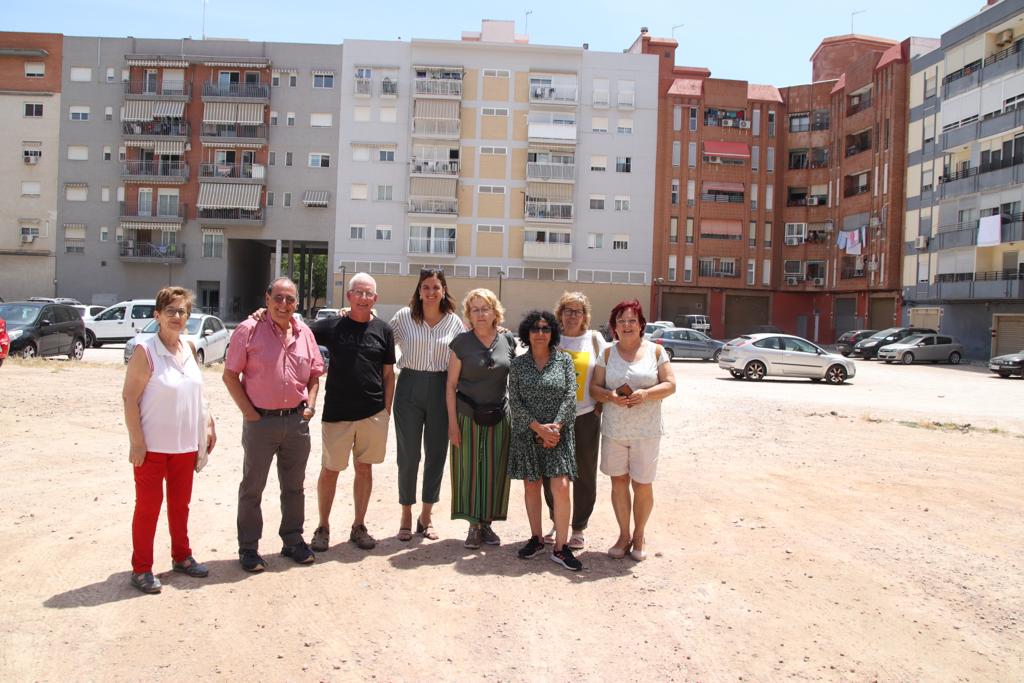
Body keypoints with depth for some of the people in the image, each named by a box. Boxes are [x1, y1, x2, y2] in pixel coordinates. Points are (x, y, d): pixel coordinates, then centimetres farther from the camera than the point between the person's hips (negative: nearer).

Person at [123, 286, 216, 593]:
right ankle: (141, 569, 17)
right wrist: (136, 442, -18)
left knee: (180, 504, 17)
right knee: (148, 506, 4)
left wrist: (207, 423, 11)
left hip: (185, 444, 6)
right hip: (153, 445, -6)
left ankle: (181, 556, 31)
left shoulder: (188, 349, 6)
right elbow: (130, 398, -15)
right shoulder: (145, 351, -13)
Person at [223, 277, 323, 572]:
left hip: (297, 420, 4)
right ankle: (248, 548, 18)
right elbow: (230, 375, -7)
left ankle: (293, 541, 28)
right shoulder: (249, 330, -7)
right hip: (260, 421, -4)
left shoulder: (304, 333, 7)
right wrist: (249, 412, -11)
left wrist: (310, 405, 2)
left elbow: (315, 374, 16)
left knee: (294, 486, 14)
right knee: (252, 487, 7)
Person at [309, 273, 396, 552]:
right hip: (336, 413, -1)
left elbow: (388, 374, 7)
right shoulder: (332, 326, 0)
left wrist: (387, 411, 4)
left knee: (364, 469, 11)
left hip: (373, 413, 1)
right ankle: (323, 527, 23)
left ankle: (359, 526, 25)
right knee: (330, 470, 7)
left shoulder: (383, 330, 4)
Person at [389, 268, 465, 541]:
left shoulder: (454, 321, 4)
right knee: (408, 454, 5)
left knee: (437, 454, 8)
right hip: (410, 388, -1)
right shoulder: (404, 316, 0)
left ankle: (426, 516, 24)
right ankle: (406, 517, 20)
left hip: (441, 391, 2)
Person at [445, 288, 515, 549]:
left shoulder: (508, 341, 2)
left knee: (496, 470, 7)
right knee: (469, 469, 2)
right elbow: (451, 385, -3)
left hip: (499, 417, 2)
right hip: (468, 415, -2)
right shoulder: (461, 342, -5)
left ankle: (487, 523, 22)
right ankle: (474, 526, 15)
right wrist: (452, 422, -8)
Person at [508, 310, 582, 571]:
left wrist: (555, 427, -14)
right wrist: (539, 427, -14)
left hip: (559, 433, -1)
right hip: (527, 434, 1)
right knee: (531, 486, 9)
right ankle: (536, 539, 24)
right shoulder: (518, 364, 3)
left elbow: (570, 396, -3)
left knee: (560, 487, -8)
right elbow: (515, 401, -4)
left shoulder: (564, 360, 3)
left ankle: (560, 547, 0)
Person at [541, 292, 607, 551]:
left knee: (585, 474, 6)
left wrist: (601, 403, -1)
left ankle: (579, 528, 20)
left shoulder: (595, 339, 3)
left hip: (586, 416, -1)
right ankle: (556, 523, 25)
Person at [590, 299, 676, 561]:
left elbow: (670, 385, -1)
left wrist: (646, 394, -18)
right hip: (613, 429, 2)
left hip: (646, 431, -1)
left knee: (642, 485, 3)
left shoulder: (655, 351, 2)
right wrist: (611, 397, -17)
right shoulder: (608, 353, 6)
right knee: (619, 481, 8)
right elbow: (594, 387, 4)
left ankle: (639, 536, 23)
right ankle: (624, 535, 23)